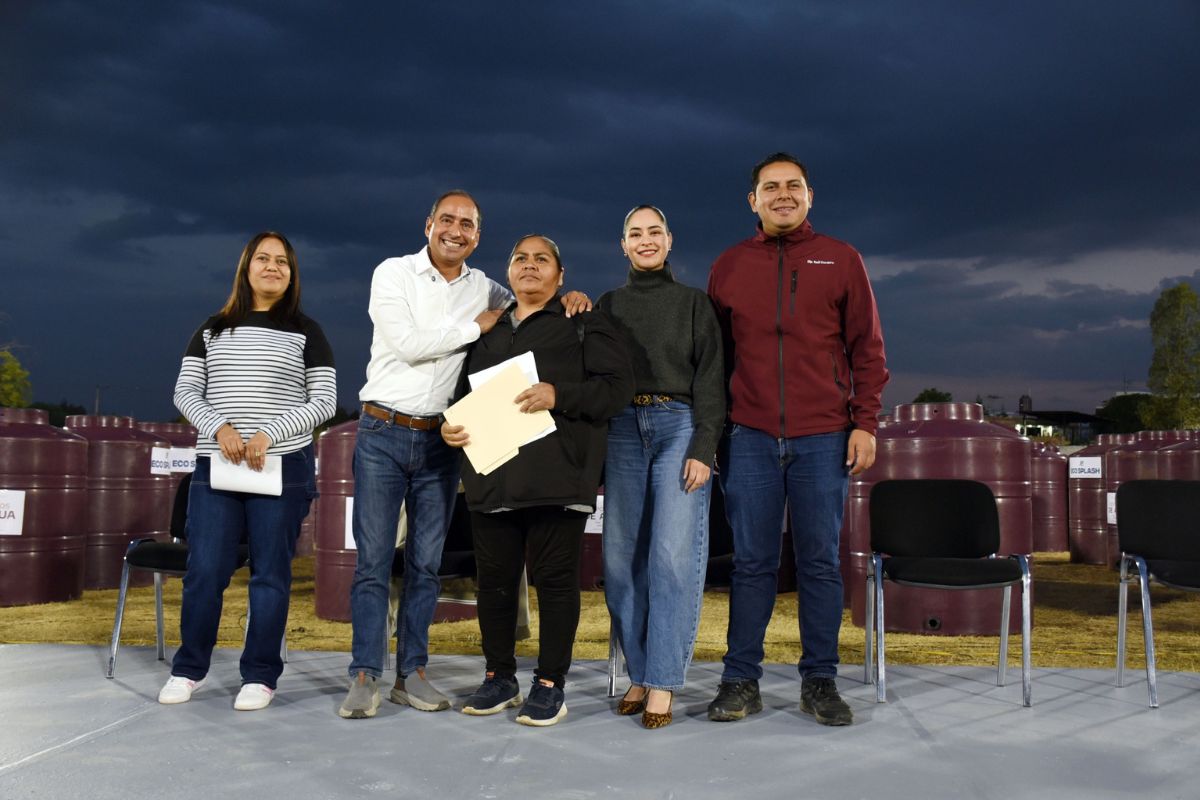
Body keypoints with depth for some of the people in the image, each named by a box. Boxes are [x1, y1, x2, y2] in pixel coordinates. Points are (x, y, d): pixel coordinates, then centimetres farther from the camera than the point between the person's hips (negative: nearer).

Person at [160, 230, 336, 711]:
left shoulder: (305, 333, 5)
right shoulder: (214, 329, 13)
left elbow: (325, 401, -1)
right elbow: (185, 391, 8)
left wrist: (269, 434, -13)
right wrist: (219, 426, -11)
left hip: (284, 467, -2)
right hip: (214, 465, 2)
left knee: (270, 572, 2)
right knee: (204, 570, 2)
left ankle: (260, 676, 12)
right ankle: (189, 668, 20)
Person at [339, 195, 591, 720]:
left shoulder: (484, 289, 10)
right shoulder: (394, 273, -2)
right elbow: (407, 343, -14)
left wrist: (567, 300, -4)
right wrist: (476, 326, -8)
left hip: (440, 440, 4)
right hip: (383, 433, -3)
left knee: (426, 563, 7)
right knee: (373, 559, -2)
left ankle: (410, 673, 17)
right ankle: (365, 676, 6)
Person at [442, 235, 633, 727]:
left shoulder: (585, 325, 8)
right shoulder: (488, 332, 24)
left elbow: (617, 386, -3)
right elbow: (464, 392, 28)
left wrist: (558, 395, -16)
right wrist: (449, 426, 7)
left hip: (556, 477, -5)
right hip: (492, 476, 5)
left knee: (555, 579, -1)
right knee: (494, 579, 8)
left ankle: (550, 685, 9)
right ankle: (499, 678, 22)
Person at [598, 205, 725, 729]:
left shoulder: (693, 302, 8)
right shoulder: (608, 305, 16)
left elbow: (710, 379, 2)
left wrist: (703, 448, -8)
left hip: (679, 427, -3)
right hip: (622, 430, 3)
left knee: (673, 554, -10)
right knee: (621, 556, -1)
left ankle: (662, 682, -4)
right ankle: (639, 673, 10)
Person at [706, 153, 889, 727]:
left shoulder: (841, 260, 8)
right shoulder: (728, 267, 11)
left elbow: (867, 348, 6)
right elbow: (714, 356, 12)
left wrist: (865, 423, -3)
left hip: (824, 438, 0)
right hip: (750, 438, 1)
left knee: (821, 561, 4)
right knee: (752, 562, 4)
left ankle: (820, 681, 15)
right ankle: (740, 680, 12)